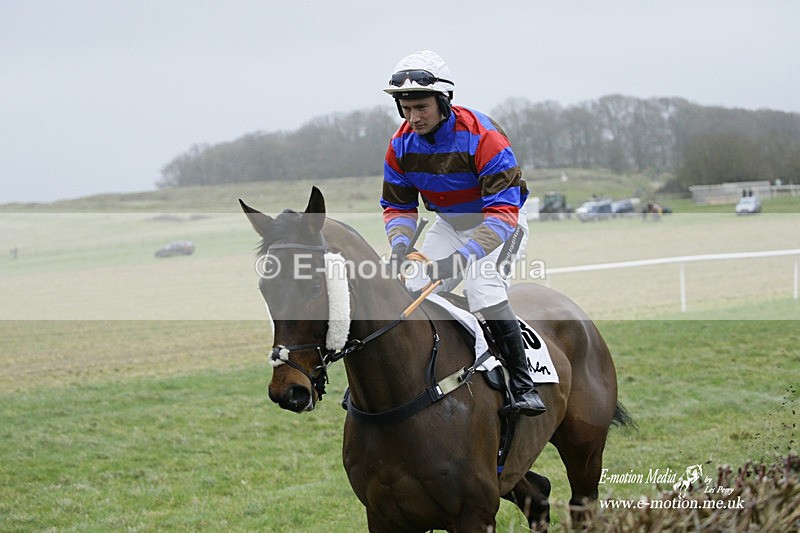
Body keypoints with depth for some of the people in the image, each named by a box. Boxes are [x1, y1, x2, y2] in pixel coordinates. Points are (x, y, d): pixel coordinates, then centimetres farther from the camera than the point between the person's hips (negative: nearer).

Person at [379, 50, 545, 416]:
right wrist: (400, 244, -24)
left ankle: (523, 384, -23)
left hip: (499, 222, -6)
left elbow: (502, 212, -34)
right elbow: (398, 206, -1)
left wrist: (463, 257, -46)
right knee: (413, 291, -6)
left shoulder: (481, 136, -30)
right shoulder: (401, 144, -12)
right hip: (447, 224, 6)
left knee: (482, 287, -29)